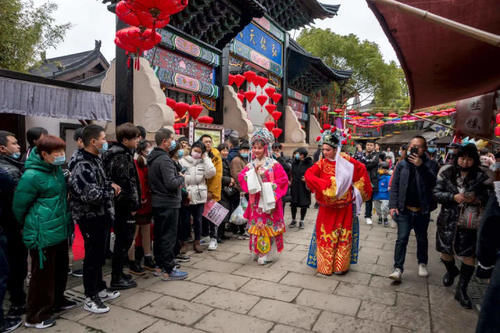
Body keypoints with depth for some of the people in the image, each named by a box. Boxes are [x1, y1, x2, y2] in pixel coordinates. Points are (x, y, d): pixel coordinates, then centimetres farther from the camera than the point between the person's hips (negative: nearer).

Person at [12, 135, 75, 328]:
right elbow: (19, 206, -11)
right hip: (43, 235, -8)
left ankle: (57, 300, 41)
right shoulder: (32, 176, -19)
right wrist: (29, 226, 3)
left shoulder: (57, 169, 7)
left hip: (60, 231, 8)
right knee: (43, 274, 4)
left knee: (61, 268, 21)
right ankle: (35, 316, 21)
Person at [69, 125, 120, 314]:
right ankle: (90, 298, 18)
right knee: (92, 257, 3)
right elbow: (92, 195, -30)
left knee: (99, 255, 20)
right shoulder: (83, 165, -22)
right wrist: (111, 189, -13)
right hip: (91, 218, -10)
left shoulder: (95, 160, 11)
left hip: (101, 216, 10)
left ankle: (100, 290, 35)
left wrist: (109, 185, 2)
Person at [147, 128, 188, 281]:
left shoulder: (153, 158, 11)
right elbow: (171, 183, -26)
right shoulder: (164, 160, -20)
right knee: (169, 236, -1)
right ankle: (168, 270, 8)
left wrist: (177, 177, 8)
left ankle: (160, 266, 27)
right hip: (168, 203, -10)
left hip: (157, 202, 10)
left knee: (159, 235, 16)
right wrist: (181, 177, -7)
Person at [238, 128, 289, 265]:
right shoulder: (251, 165, 10)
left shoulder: (274, 164, -5)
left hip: (269, 200, -4)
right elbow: (241, 177, 1)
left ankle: (267, 254, 8)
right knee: (256, 225, 10)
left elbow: (283, 180, -8)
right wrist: (252, 171, -11)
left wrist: (272, 186, -17)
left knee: (268, 226, -1)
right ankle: (257, 251, 23)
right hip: (255, 200, 4)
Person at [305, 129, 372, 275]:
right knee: (325, 235, 5)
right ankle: (325, 266, 19)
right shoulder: (321, 163, -8)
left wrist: (357, 189, 9)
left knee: (343, 236, 9)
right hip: (327, 207, 0)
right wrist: (326, 184, -28)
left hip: (344, 206, 1)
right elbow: (308, 174, -23)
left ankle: (341, 266, 23)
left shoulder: (346, 161, -6)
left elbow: (361, 169, 8)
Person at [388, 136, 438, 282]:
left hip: (422, 210, 1)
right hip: (404, 210, -1)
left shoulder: (430, 164, -1)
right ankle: (398, 268, 1)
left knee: (422, 238, 18)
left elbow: (433, 182, -18)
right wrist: (393, 205, -8)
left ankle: (422, 263, 39)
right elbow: (394, 186, 0)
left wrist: (421, 166, -26)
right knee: (402, 238, -4)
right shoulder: (402, 164, 1)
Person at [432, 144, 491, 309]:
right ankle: (451, 270, 48)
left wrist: (476, 199, -19)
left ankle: (461, 290, 15)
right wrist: (454, 197, -21)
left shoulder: (480, 176, -4)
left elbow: (487, 197, 2)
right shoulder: (447, 172, -4)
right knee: (446, 252, 14)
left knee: (469, 255, -1)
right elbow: (436, 193, -6)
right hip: (448, 220, 1)